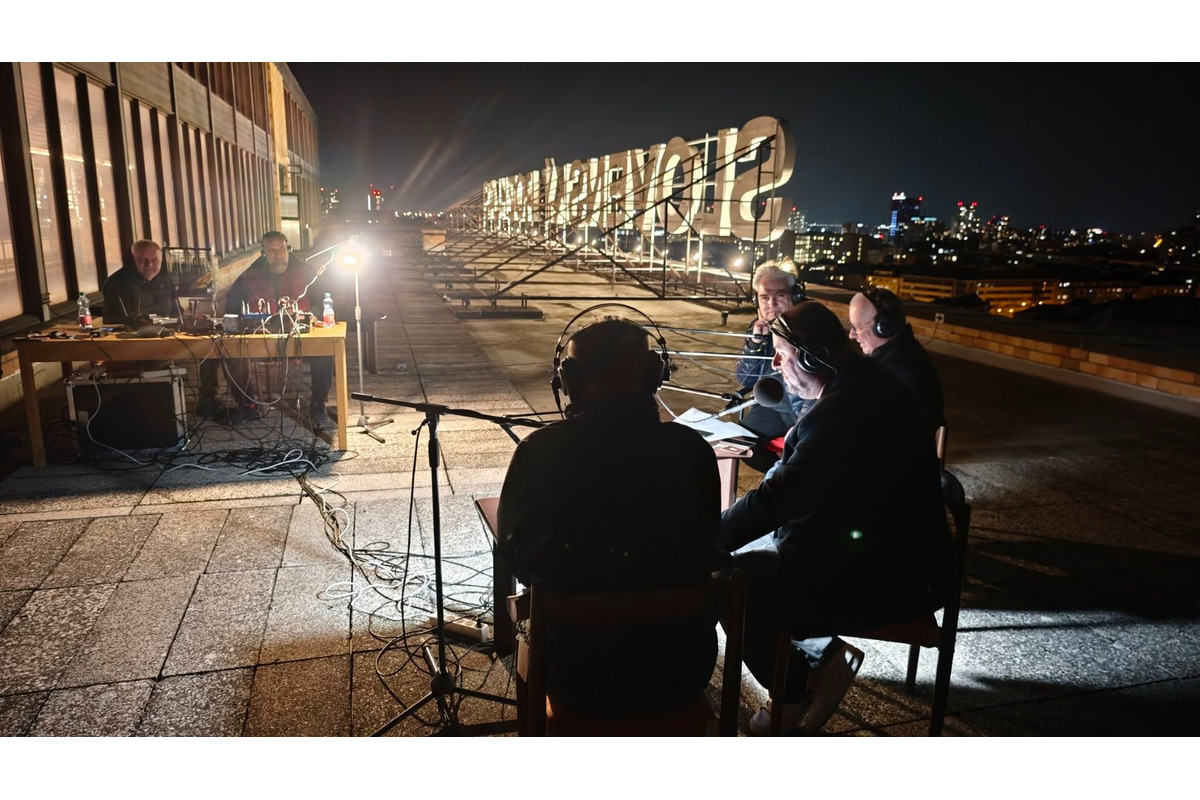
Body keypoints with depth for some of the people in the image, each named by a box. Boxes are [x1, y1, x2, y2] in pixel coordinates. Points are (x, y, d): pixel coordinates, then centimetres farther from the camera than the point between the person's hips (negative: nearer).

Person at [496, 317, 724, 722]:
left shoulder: (541, 450, -18)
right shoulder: (691, 448, -14)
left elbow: (514, 551, -2)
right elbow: (706, 551, 3)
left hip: (578, 675, -1)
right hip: (680, 670, 2)